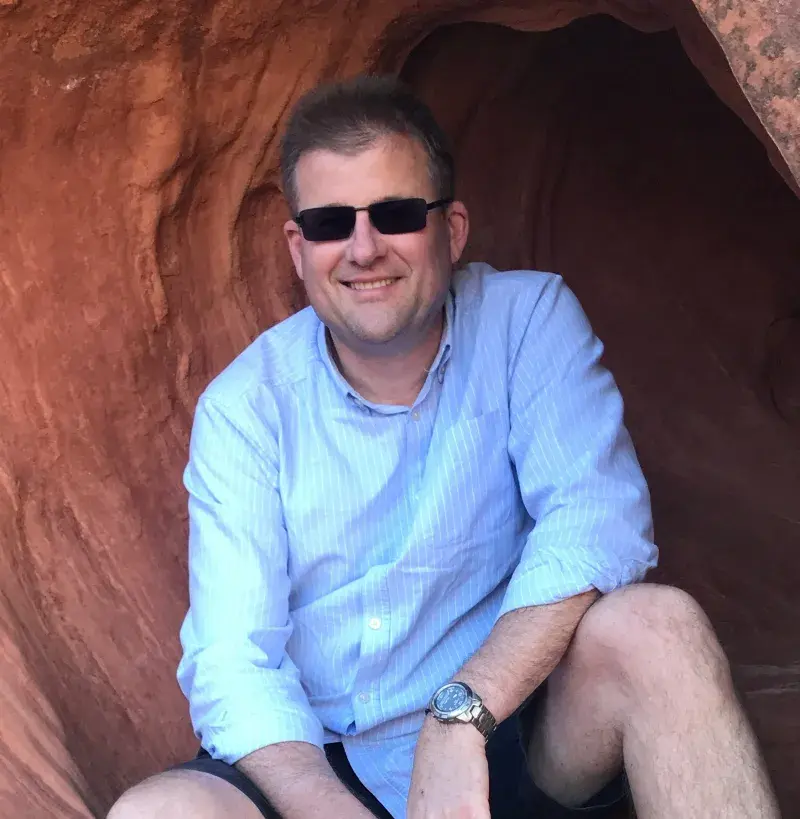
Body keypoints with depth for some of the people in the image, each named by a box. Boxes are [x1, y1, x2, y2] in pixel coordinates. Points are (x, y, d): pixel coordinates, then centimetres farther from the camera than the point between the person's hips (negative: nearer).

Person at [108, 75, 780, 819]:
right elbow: (231, 666, -13)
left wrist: (463, 715, -32)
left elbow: (597, 515, -20)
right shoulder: (243, 408, -7)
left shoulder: (528, 318, -6)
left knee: (655, 627, -29)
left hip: (515, 747, 0)